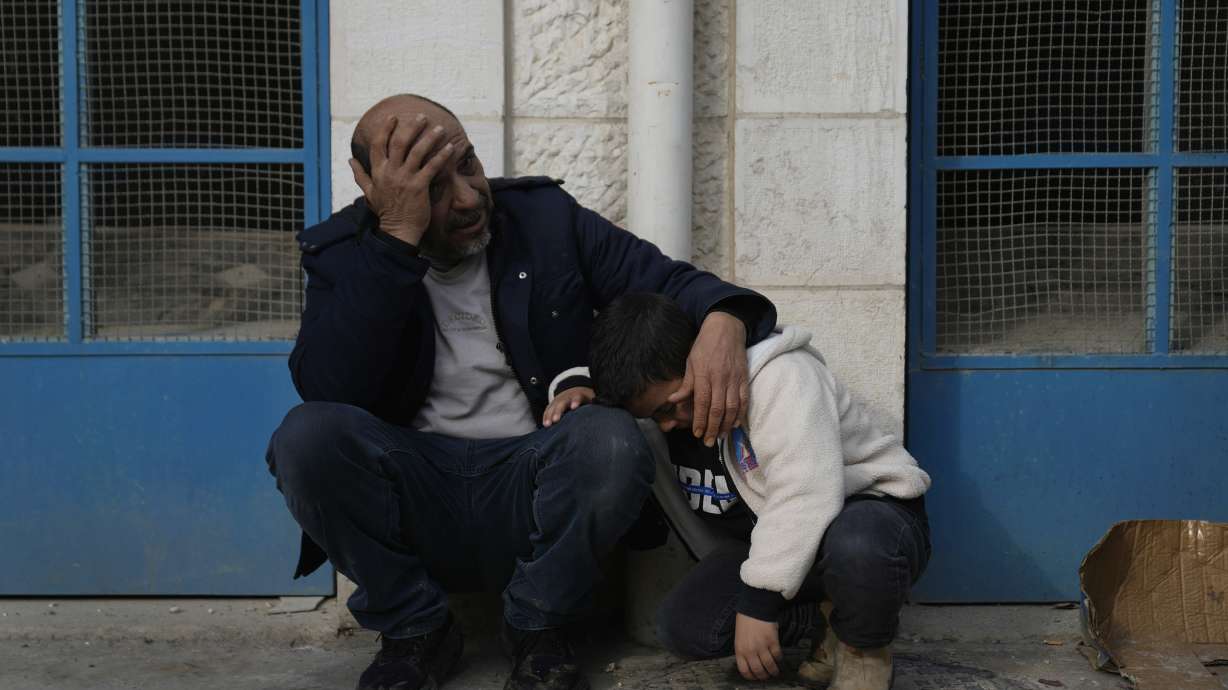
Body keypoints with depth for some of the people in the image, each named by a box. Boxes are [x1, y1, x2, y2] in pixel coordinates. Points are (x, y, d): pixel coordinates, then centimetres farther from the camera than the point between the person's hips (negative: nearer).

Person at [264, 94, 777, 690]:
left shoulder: (544, 215, 3)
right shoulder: (343, 254, -1)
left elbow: (665, 279, 2)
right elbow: (327, 393, -17)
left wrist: (721, 317, -24)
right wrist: (397, 238, -22)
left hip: (530, 488, 0)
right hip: (412, 495, 0)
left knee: (612, 441, -31)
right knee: (307, 436, -28)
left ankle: (538, 630, -5)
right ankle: (414, 630, -5)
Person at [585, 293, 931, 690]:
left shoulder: (777, 375, -25)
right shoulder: (661, 391, -1)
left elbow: (804, 495, -34)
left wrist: (757, 602, -33)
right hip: (771, 541, 7)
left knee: (856, 547, -45)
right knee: (682, 627, -20)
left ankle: (864, 643, -10)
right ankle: (831, 614, -1)